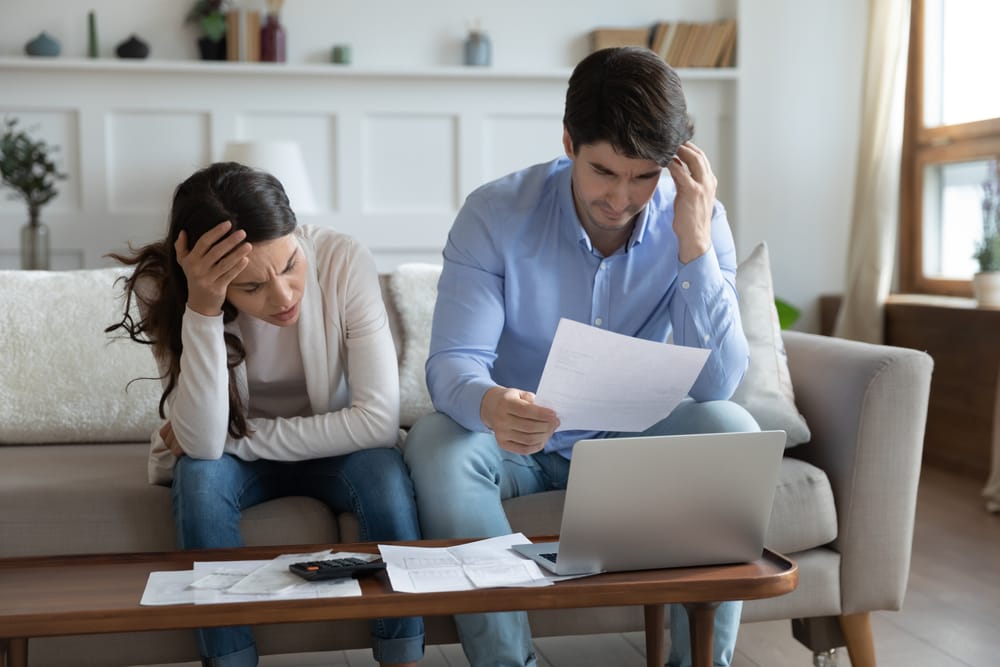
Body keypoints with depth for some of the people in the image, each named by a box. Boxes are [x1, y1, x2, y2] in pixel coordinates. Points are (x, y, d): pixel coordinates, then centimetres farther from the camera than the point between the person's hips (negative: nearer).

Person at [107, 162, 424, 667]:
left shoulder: (343, 261, -26)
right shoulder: (164, 288, -22)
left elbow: (380, 420, -27)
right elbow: (202, 445, -30)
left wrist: (237, 438, -23)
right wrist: (202, 310, -39)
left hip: (332, 450, 0)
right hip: (226, 458, 1)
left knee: (385, 471, -30)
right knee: (199, 476, -31)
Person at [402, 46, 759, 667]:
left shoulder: (696, 219, -13)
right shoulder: (495, 214, -17)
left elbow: (718, 384, -21)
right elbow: (453, 361, -23)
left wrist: (694, 243, -31)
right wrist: (489, 405, -49)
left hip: (630, 437, 1)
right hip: (516, 439, -1)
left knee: (730, 430, -26)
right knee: (436, 445, -31)